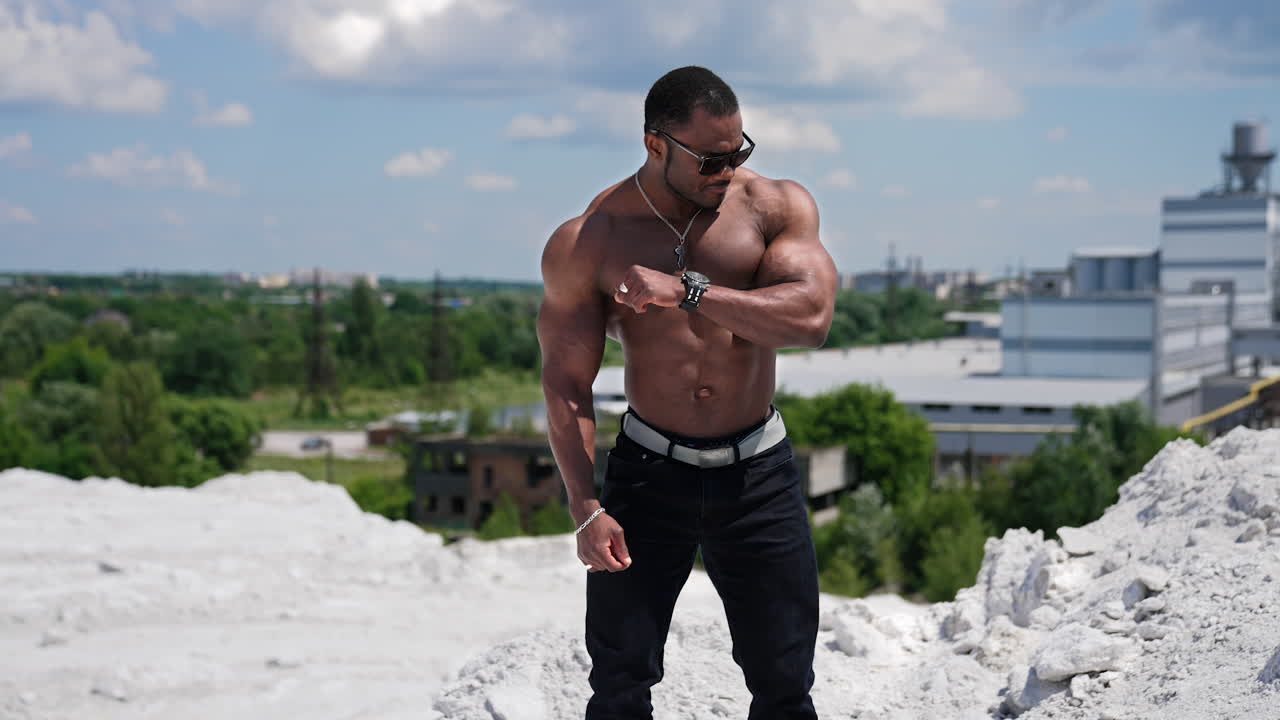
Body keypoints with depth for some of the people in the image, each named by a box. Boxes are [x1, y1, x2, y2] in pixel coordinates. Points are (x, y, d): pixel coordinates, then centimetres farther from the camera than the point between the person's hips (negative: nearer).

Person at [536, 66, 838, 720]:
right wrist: (586, 508, -10)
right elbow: (566, 384, -3)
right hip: (648, 470, -1)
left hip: (758, 473, 1)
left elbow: (812, 317, -20)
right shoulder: (587, 243, -6)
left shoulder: (777, 207, -4)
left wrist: (688, 292, -26)